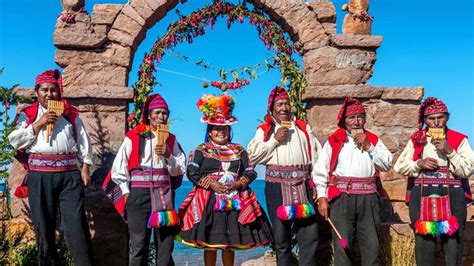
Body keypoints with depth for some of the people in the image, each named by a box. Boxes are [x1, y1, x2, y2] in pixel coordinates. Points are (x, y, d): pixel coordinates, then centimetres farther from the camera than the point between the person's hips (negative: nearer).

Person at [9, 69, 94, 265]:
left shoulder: (71, 113, 13)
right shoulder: (27, 114, 10)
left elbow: (84, 142, 11)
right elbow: (14, 141, 0)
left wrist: (85, 168, 3)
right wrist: (38, 124, -8)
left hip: (69, 175, 0)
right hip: (39, 176, 0)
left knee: (76, 223, -6)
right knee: (43, 226, 8)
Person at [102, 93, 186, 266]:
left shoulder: (171, 140, 10)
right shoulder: (133, 137, 0)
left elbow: (180, 170, 7)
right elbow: (118, 169, -1)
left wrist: (168, 155, -8)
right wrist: (127, 193, -5)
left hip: (164, 195, 3)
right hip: (139, 194, -3)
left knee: (166, 245, 8)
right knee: (139, 245, 0)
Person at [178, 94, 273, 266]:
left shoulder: (239, 150, 12)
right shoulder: (201, 150, 4)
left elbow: (251, 172, 7)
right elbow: (191, 173, -5)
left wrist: (238, 183, -10)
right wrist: (211, 183, -15)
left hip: (234, 201, 3)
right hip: (209, 201, -2)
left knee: (231, 242, 8)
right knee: (209, 242, 1)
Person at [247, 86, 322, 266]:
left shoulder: (303, 127, 14)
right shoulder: (264, 130, 7)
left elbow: (316, 156, 13)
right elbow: (253, 156, -4)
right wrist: (275, 140, -8)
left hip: (302, 184, 2)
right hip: (277, 185, -1)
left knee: (309, 233, 1)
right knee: (281, 235, 9)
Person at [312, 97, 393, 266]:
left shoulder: (373, 139, 15)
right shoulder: (334, 141, 6)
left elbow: (386, 164, 5)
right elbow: (320, 170, 2)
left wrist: (368, 146, -3)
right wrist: (321, 197, -6)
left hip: (368, 198, 3)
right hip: (342, 198, -2)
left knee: (371, 245, 6)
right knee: (342, 245, 1)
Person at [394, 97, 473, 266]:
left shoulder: (459, 139, 6)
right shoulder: (416, 140, 10)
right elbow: (399, 166, 7)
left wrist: (449, 152, -12)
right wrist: (419, 164, -8)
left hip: (452, 198, -1)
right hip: (421, 197, 1)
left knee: (453, 242, 2)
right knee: (423, 241, 8)